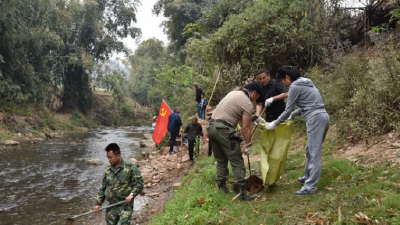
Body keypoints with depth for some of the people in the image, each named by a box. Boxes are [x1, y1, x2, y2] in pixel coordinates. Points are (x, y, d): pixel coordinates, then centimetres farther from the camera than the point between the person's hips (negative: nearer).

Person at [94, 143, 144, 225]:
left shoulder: (130, 168, -8)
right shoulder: (107, 170, 7)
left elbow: (139, 183, -6)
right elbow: (102, 188, 15)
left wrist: (132, 194, -20)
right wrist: (98, 203, 10)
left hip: (125, 206, -5)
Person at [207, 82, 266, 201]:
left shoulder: (234, 93, 20)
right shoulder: (247, 104, -5)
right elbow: (246, 128, -6)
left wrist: (256, 117, 41)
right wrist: (248, 145, 2)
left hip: (211, 126, 9)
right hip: (223, 129, -9)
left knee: (221, 160, 18)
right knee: (237, 162, -2)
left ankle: (222, 187, 22)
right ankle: (241, 192, -2)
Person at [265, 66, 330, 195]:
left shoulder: (294, 87, -7)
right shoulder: (304, 83, 20)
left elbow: (287, 110, -5)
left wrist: (275, 124, 6)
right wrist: (293, 115, 35)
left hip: (315, 118, -9)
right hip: (322, 116, 9)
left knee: (314, 153, -7)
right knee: (310, 150, 20)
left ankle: (310, 186, -2)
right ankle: (308, 177, 34)